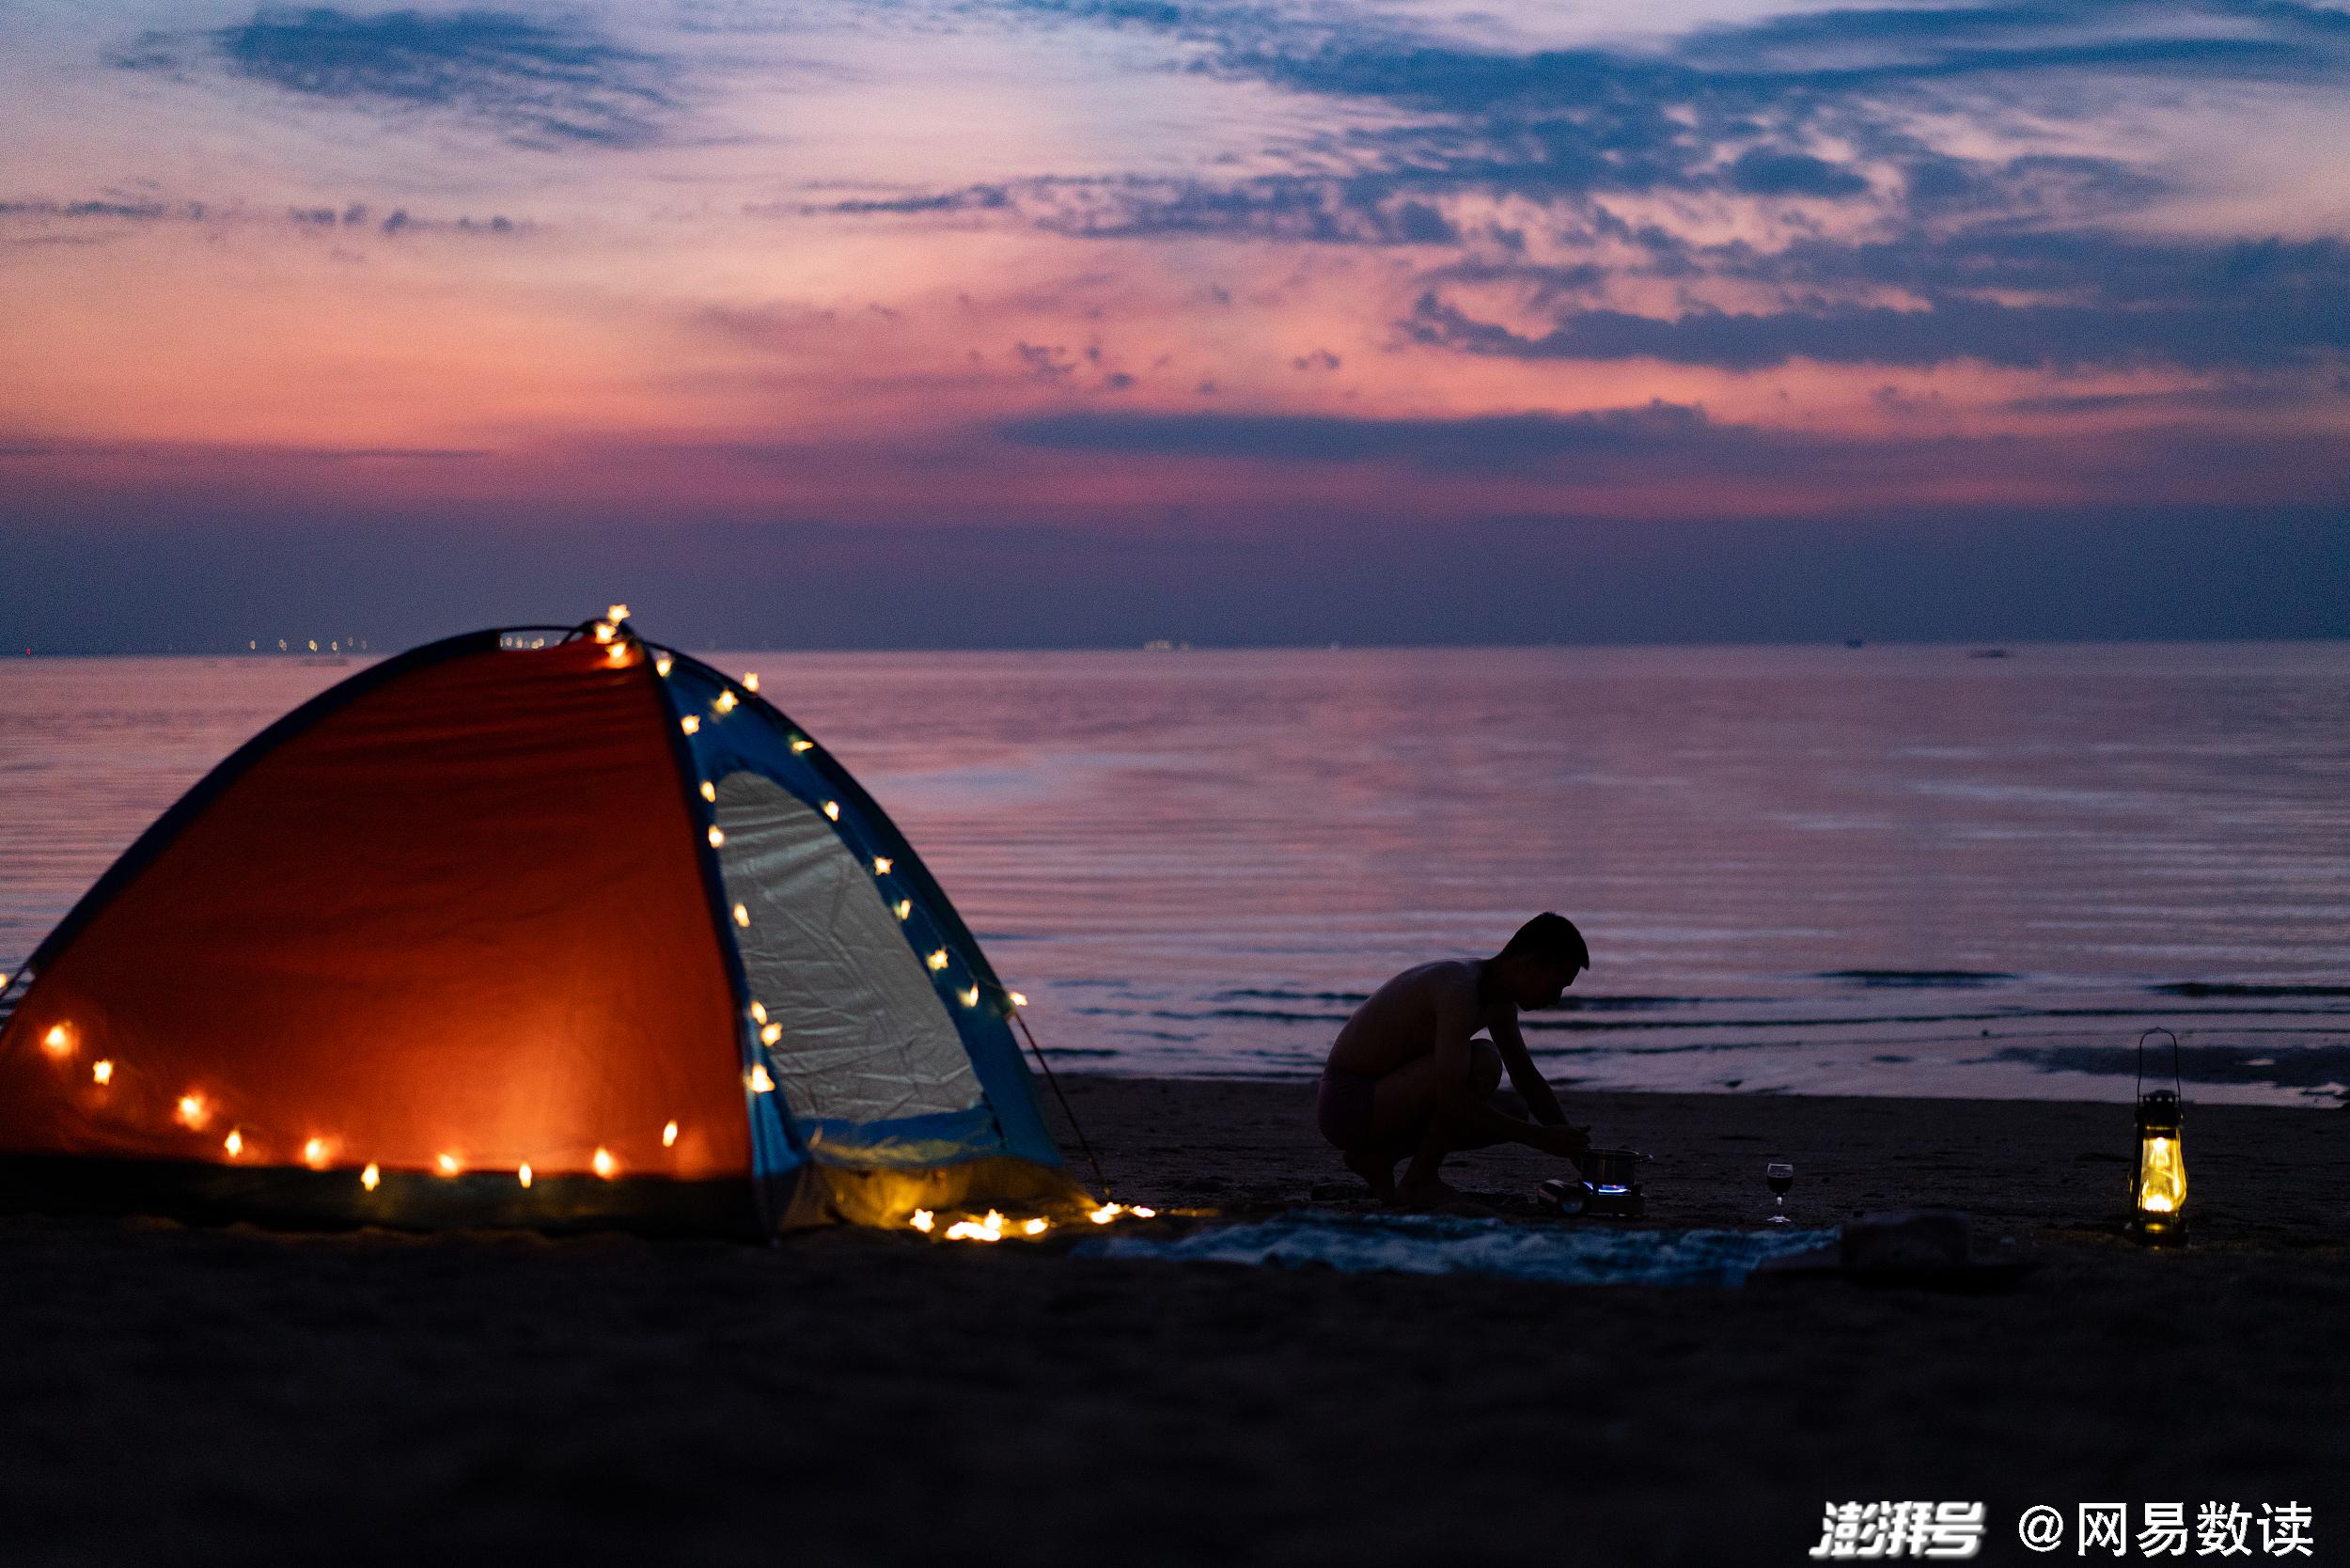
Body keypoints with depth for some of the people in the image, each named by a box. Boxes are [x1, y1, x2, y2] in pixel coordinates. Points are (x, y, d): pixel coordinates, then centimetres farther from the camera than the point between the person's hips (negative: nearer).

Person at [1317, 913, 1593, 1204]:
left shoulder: (1499, 1002, 6)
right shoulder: (1460, 989, -25)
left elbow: (1527, 1080, 18)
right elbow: (1452, 1098, -32)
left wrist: (1576, 1151, 12)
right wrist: (1541, 1138, -27)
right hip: (1346, 1107, -10)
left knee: (1511, 1117, 7)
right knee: (1482, 1061, -25)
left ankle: (1378, 1155, 9)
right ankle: (1418, 1181, -12)